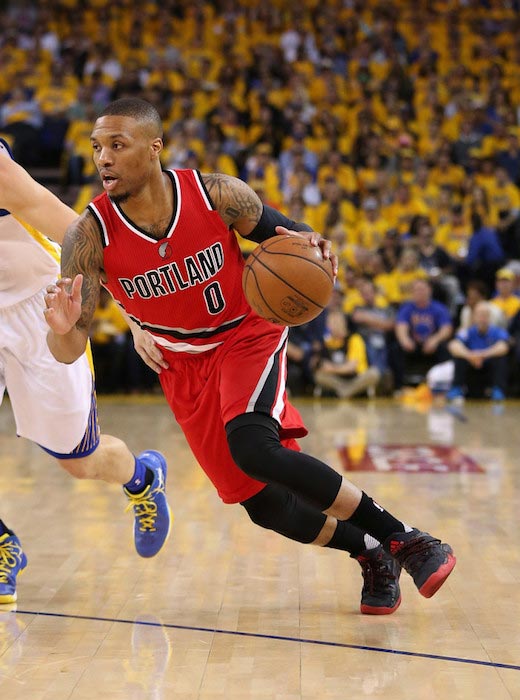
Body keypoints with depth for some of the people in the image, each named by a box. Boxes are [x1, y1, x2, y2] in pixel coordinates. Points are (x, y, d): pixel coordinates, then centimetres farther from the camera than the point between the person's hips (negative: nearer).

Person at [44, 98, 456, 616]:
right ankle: (372, 554, 26)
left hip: (247, 335, -3)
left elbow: (285, 237, -4)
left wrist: (308, 245, -29)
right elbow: (69, 352, -19)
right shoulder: (90, 234, -21)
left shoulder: (217, 195, -22)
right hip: (183, 365, 3)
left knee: (252, 447, -32)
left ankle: (402, 538, -20)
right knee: (263, 505, -1)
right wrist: (62, 330, -44)